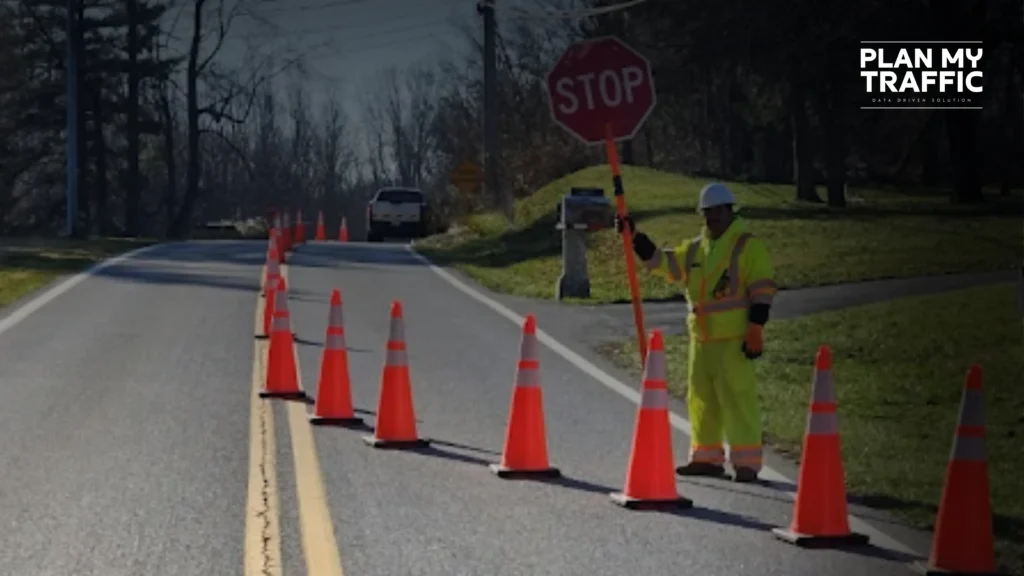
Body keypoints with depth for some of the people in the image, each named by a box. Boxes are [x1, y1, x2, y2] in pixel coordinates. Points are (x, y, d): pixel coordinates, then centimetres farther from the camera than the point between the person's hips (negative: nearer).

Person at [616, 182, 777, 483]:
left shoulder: (748, 246, -5)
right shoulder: (695, 249, 16)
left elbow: (763, 287, -10)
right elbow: (662, 262, 18)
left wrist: (756, 328, -15)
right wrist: (635, 237, 7)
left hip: (734, 338, -8)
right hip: (701, 337, 8)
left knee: (737, 397, -12)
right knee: (702, 398, 12)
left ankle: (746, 462, -11)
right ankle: (707, 458, 22)